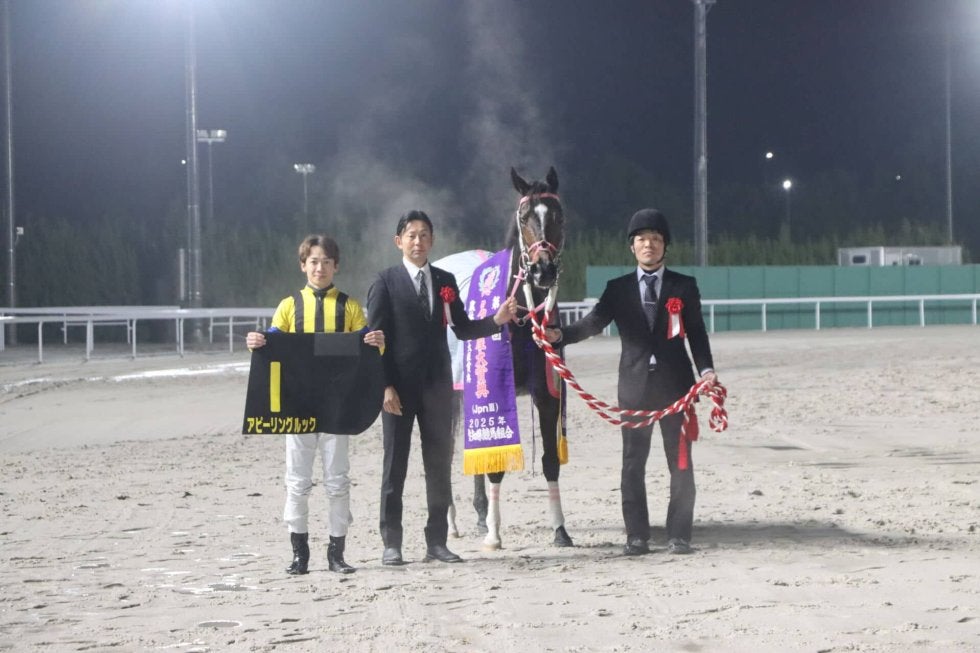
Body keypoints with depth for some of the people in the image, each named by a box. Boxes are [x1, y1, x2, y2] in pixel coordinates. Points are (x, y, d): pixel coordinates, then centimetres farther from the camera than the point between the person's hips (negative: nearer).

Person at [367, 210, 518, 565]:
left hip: (437, 385, 4)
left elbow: (462, 329, 12)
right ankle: (391, 543, 6)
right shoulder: (385, 282, -2)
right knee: (395, 465, 1)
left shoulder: (445, 281, 10)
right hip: (400, 386, -4)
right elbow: (376, 337, -6)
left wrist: (496, 320, -6)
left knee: (440, 463, 6)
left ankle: (436, 541, 12)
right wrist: (385, 386, -13)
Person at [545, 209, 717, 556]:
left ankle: (679, 535, 7)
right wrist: (560, 334, -24)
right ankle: (637, 536, 10)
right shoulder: (618, 289, 7)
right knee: (633, 463, 3)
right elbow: (594, 322, -6)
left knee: (680, 462, 1)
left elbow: (696, 333, 3)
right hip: (634, 385, 1)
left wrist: (706, 369, -12)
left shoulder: (684, 286, 5)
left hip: (675, 384, -1)